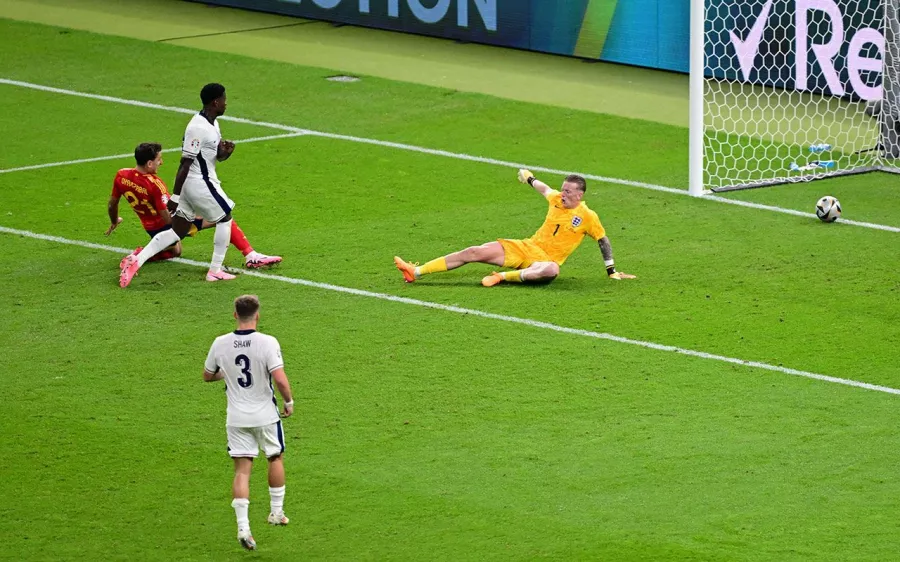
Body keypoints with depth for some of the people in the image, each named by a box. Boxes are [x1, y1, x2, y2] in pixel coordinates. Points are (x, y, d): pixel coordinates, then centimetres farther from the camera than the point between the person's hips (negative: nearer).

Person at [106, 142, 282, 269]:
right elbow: (168, 218, -26)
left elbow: (112, 204, 7)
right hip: (169, 226, -7)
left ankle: (139, 254, 10)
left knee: (174, 252, 38)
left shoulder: (121, 176, -9)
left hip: (152, 229, 7)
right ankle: (251, 255, -13)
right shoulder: (154, 184, -29)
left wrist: (114, 222, 26)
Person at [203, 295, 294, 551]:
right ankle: (276, 512, 32)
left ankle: (243, 527, -7)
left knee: (242, 469, 4)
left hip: (236, 418, 2)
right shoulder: (267, 343, -17)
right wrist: (289, 401, -4)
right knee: (276, 458, 22)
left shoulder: (220, 344, -5)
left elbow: (207, 375, 9)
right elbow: (280, 379, -22)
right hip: (265, 415, -2)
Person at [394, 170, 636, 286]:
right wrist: (529, 178, 47)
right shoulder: (556, 200, 6)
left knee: (551, 270, -46)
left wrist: (612, 271, 6)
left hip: (547, 259, -5)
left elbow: (603, 241, 4)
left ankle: (503, 277, -41)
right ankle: (416, 272, -14)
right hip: (527, 247, 5)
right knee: (474, 252, -9)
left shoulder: (588, 217, -7)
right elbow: (543, 188, 28)